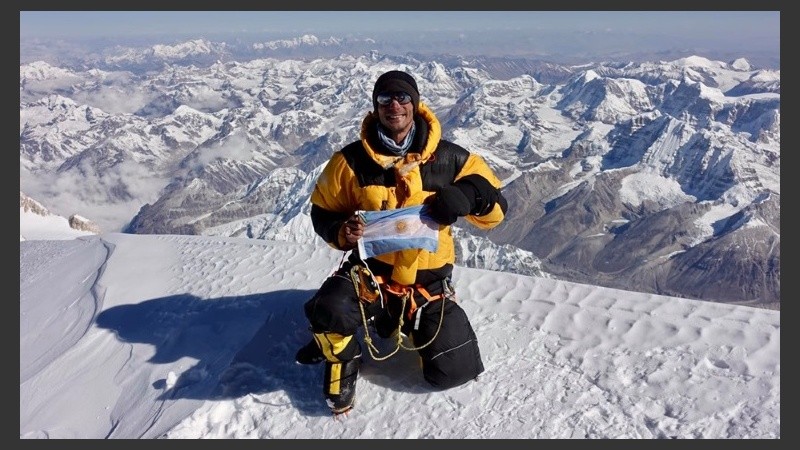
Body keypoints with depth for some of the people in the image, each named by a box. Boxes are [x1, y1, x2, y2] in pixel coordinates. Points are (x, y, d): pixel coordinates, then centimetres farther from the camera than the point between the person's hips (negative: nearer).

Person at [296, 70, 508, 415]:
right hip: (371, 270, -2)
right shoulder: (351, 160, -6)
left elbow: (495, 205, 0)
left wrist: (468, 196, -23)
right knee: (329, 311, -35)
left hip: (428, 280, 2)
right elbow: (323, 211, 5)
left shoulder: (448, 159, -4)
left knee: (452, 373, 1)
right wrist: (342, 231, -18)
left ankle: (405, 325, 32)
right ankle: (341, 357, 4)